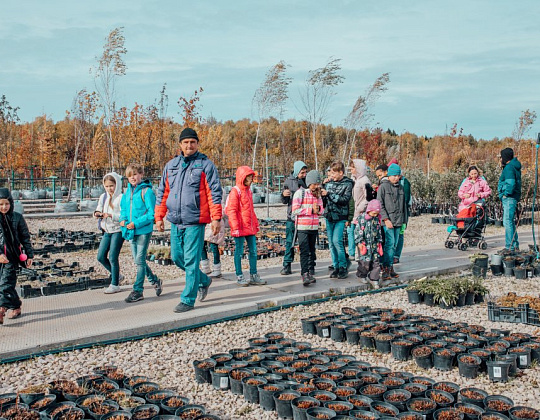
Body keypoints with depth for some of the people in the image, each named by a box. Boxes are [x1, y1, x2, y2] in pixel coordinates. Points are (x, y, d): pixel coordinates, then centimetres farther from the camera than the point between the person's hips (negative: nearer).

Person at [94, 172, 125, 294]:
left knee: (113, 257, -5)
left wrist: (111, 215, -30)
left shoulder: (121, 198, -13)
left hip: (118, 230, -7)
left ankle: (114, 285, 9)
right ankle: (117, 275, 28)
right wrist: (97, 214, -8)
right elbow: (99, 209, 15)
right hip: (107, 231, 7)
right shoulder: (103, 197, 8)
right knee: (101, 257, 8)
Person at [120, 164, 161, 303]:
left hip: (144, 231, -7)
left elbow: (152, 213, -15)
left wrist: (137, 223, -21)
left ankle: (138, 290, 4)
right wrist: (123, 219, 1)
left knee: (140, 261, -4)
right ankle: (155, 281, 31)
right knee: (138, 261, 14)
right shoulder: (128, 192, 10)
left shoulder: (147, 191, -11)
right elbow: (123, 208, 21)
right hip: (131, 232, 7)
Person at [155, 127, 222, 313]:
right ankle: (203, 280, 34)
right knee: (176, 257, 12)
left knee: (191, 260, -4)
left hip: (195, 221, -6)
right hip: (175, 221, 6)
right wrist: (159, 216, 12)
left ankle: (188, 299, 5)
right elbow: (163, 192, 17)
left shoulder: (205, 165, -2)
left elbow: (215, 193, -6)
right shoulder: (171, 165, 13)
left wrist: (216, 218, -13)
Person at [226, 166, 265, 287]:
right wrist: (235, 227, -18)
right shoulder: (235, 191, -10)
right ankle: (239, 277, 10)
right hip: (240, 228, -8)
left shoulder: (248, 191, 15)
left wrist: (256, 223, 22)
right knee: (239, 252, 1)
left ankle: (253, 276, 17)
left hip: (250, 227, 8)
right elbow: (231, 211, -14)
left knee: (253, 251, 9)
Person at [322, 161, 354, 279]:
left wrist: (329, 194, -18)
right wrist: (322, 195, -5)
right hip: (329, 216, 6)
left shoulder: (348, 184, -3)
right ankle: (336, 267, 14)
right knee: (331, 242, 5)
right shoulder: (329, 183, 12)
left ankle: (343, 267, -4)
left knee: (337, 240, -15)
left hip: (340, 216, -6)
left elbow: (345, 200, -15)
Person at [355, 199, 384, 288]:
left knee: (376, 261, 4)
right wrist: (359, 242, -12)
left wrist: (379, 241, 16)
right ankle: (361, 275, 20)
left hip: (374, 243, 5)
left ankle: (374, 278, 12)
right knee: (365, 261, -4)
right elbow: (357, 231, -10)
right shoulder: (361, 218, -11)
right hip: (364, 244, -5)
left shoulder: (377, 219, 6)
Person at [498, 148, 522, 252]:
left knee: (507, 222, -10)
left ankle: (510, 247, -11)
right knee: (510, 221, 17)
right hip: (511, 198, 11)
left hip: (509, 199, -11)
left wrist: (506, 193, -14)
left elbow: (510, 183, -25)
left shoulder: (509, 168, -15)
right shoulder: (514, 166, 18)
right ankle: (515, 245, 23)